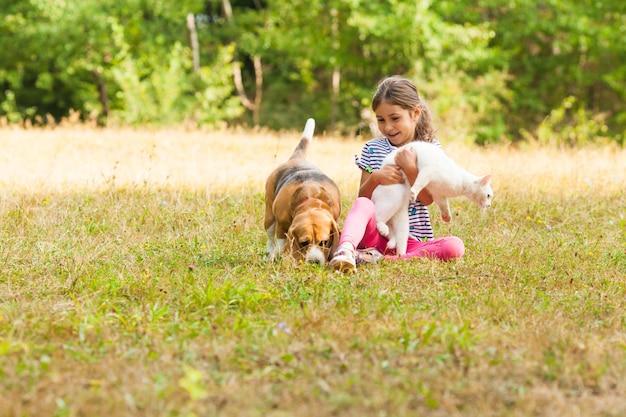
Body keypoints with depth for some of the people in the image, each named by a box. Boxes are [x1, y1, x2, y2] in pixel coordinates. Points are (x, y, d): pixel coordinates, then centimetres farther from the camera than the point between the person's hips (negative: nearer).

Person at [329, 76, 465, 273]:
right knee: (362, 205, -31)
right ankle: (345, 250, -59)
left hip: (411, 239, 0)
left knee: (455, 246, -28)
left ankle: (380, 259, -35)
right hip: (376, 233, 0)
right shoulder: (372, 149, 7)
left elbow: (427, 199, -5)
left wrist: (411, 169, -20)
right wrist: (375, 178, -16)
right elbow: (362, 197, 4)